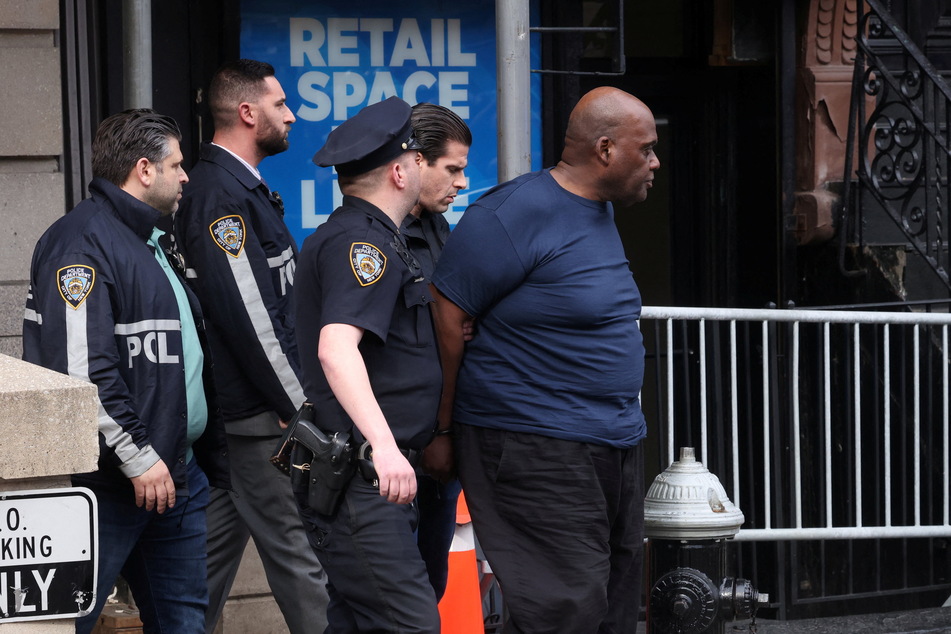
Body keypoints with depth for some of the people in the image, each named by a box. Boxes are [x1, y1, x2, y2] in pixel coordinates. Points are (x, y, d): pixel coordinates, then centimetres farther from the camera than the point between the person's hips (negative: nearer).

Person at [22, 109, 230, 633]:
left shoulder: (150, 243, 19)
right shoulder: (81, 244, -14)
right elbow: (80, 368, -23)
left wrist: (213, 457, 22)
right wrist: (138, 458, -22)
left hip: (176, 476, 10)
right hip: (110, 488, -10)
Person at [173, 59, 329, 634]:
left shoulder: (242, 187, 17)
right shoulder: (222, 195, -16)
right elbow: (246, 314, -22)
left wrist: (296, 390, 18)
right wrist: (297, 403, -18)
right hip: (262, 415, -10)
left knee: (219, 546, 14)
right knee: (298, 550, -6)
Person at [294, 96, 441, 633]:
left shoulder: (359, 236, 21)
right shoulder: (362, 242, -13)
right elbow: (335, 347, -27)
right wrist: (382, 444, -36)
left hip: (375, 473, 11)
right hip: (356, 481, -11)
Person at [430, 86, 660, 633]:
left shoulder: (601, 210, 15)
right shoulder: (517, 213, -15)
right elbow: (446, 316, -14)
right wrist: (444, 429, -8)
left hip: (616, 446, 10)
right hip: (539, 454, -10)